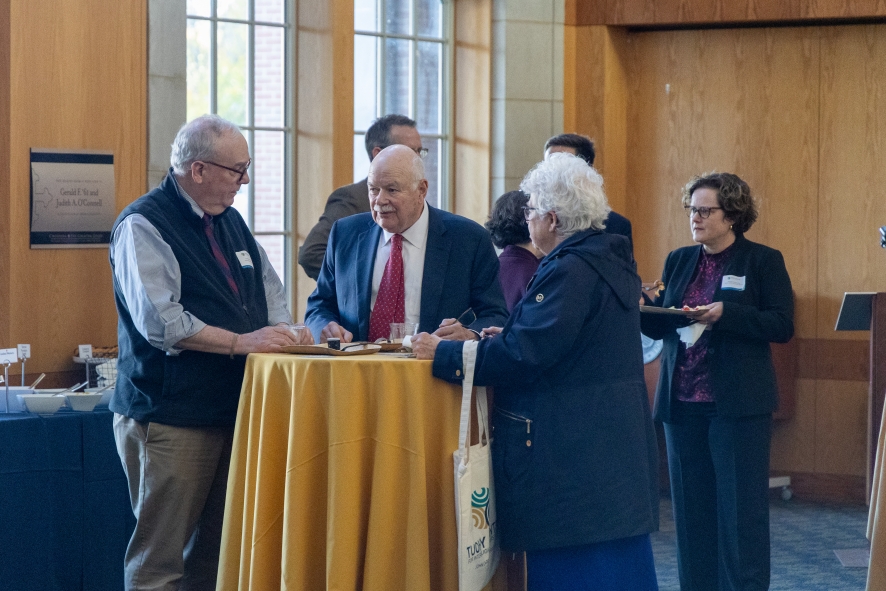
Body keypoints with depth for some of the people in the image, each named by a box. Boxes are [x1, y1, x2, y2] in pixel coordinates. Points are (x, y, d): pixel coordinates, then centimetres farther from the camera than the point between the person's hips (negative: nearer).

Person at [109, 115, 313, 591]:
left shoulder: (229, 221, 15)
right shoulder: (143, 226, -10)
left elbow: (269, 289, 22)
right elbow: (160, 321, -20)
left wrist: (281, 331, 1)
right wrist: (241, 342, -20)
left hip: (232, 408, 8)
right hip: (171, 419, -8)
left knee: (215, 550, 10)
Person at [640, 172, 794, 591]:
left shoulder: (762, 261, -1)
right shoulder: (678, 261, 13)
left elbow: (782, 326, -8)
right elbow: (658, 325, 14)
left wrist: (726, 314, -20)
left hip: (738, 406, -5)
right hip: (683, 402, 5)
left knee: (741, 510, -3)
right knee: (692, 509, 7)